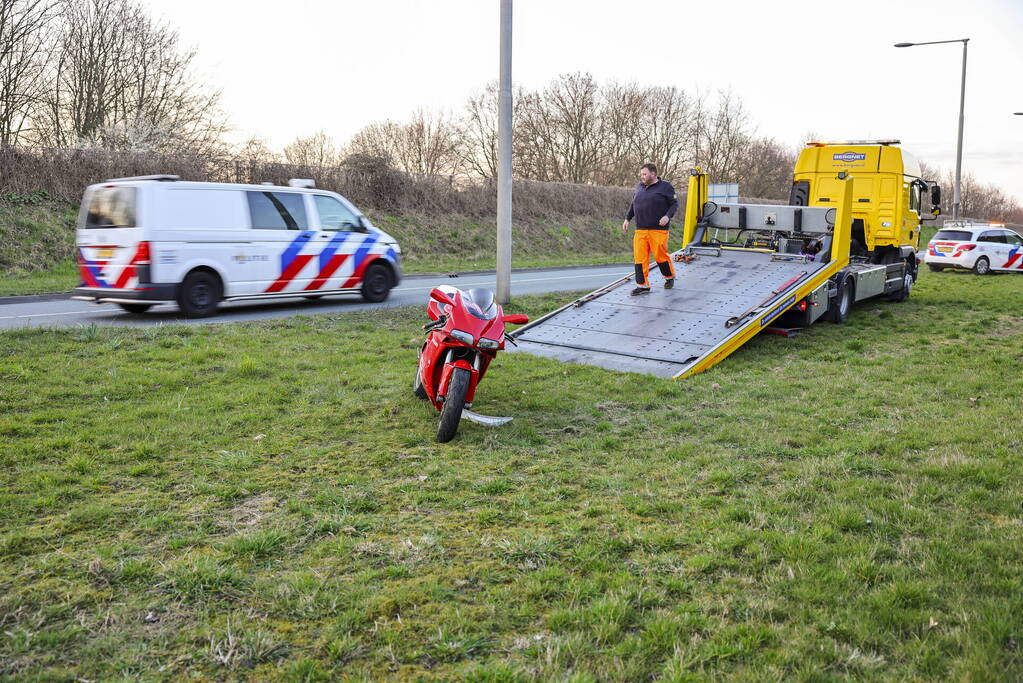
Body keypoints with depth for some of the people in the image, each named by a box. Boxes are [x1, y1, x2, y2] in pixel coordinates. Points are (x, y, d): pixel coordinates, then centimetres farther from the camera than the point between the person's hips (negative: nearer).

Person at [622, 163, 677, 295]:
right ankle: (642, 285, 4)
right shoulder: (640, 187, 13)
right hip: (640, 230, 5)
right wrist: (627, 219, 18)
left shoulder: (665, 187, -1)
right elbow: (633, 204, 23)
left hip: (658, 230, -5)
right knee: (639, 257, -2)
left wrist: (668, 216, -16)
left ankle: (670, 277, 26)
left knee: (660, 255, 0)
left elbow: (674, 204, 0)